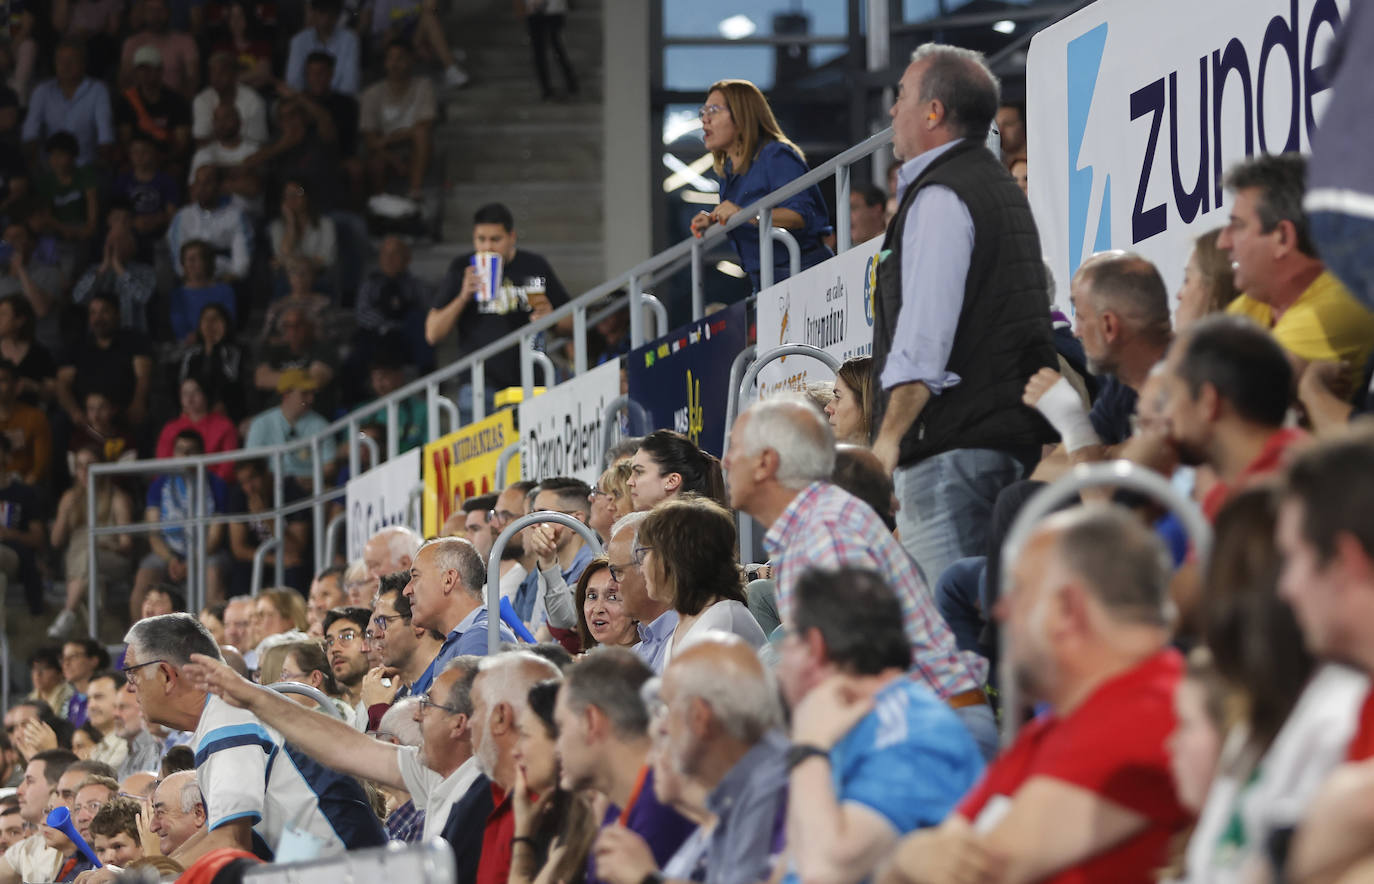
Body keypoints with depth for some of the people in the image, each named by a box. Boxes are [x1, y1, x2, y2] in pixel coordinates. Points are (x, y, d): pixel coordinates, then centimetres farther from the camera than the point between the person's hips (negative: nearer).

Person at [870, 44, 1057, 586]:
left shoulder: (939, 198, -10)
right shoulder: (998, 186, 22)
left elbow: (924, 335, -19)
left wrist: (890, 436, -17)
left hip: (952, 441, -10)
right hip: (1014, 434, 10)